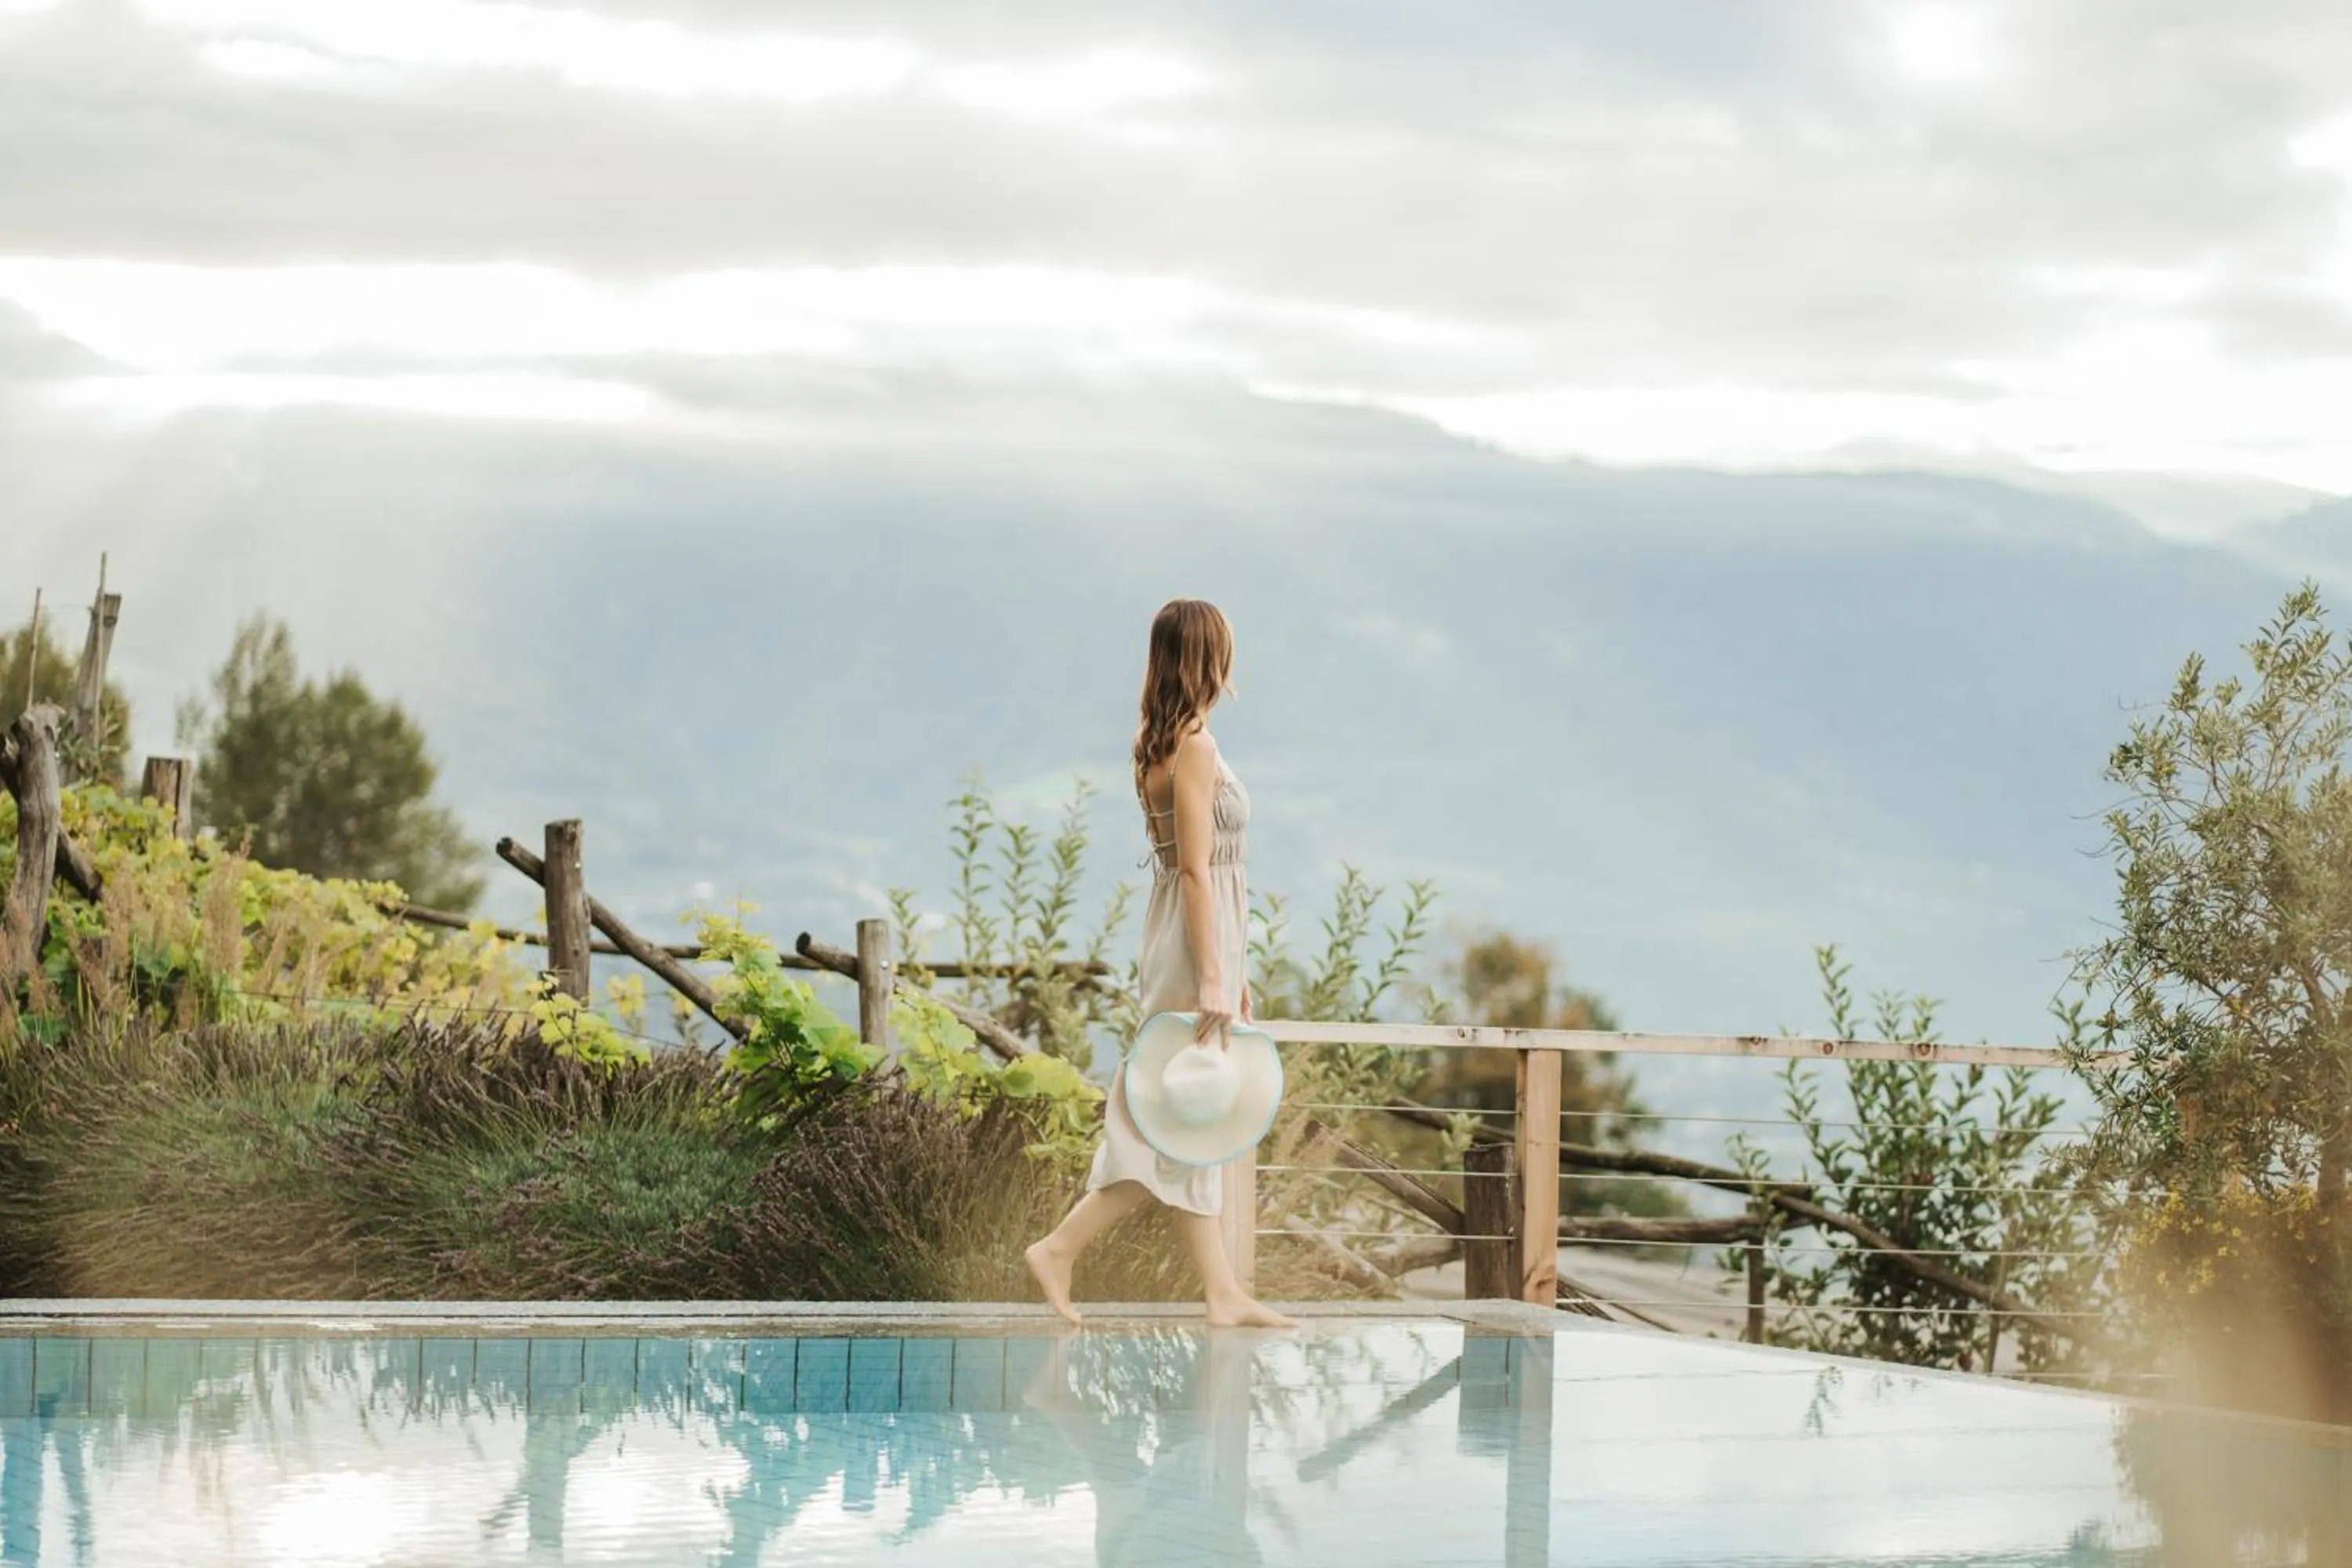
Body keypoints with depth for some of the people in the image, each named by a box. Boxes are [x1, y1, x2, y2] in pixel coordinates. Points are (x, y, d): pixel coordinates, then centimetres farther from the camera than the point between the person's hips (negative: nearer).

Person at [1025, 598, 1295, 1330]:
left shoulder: (1157, 740, 12)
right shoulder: (1194, 747, -16)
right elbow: (1196, 871, -19)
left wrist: (1231, 971, 20)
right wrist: (1212, 979, -19)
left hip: (1196, 941, 10)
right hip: (1197, 941, -10)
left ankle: (1223, 1292, 10)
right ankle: (1060, 1248, -4)